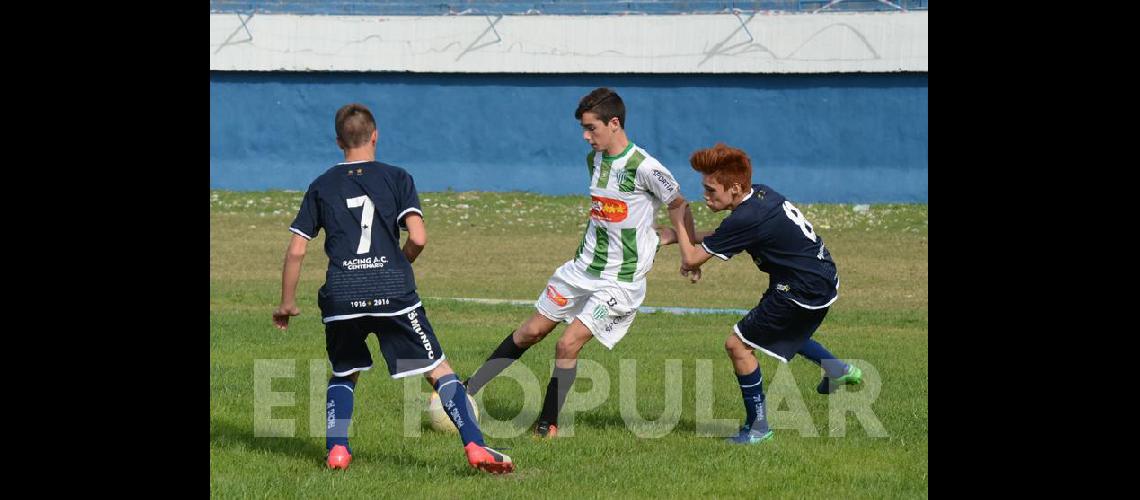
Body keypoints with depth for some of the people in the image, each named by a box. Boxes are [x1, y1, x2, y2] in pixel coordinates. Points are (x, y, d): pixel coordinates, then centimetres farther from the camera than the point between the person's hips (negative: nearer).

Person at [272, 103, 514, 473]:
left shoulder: (322, 186, 12)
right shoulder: (396, 178, 6)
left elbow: (296, 251, 10)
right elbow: (418, 237, -5)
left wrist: (287, 303, 20)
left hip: (341, 298, 2)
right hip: (393, 291, -2)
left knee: (344, 374, 24)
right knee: (439, 370, 4)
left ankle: (336, 449, 8)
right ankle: (475, 446, -8)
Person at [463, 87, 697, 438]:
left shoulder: (644, 168, -18)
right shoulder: (594, 159, 5)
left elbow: (678, 205, -5)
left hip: (620, 281, -7)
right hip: (582, 268, 7)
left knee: (568, 344, -14)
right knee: (532, 331, 9)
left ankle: (548, 424, 1)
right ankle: (469, 390, 19)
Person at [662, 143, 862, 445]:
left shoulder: (746, 219, -25)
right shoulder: (761, 194, 2)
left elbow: (691, 259, -19)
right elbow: (722, 237, 18)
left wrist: (680, 224, -2)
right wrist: (680, 237, 7)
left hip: (806, 290, -10)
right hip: (823, 276, 10)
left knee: (738, 344, -4)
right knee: (781, 331, 36)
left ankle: (758, 426, 4)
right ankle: (837, 370, 44)